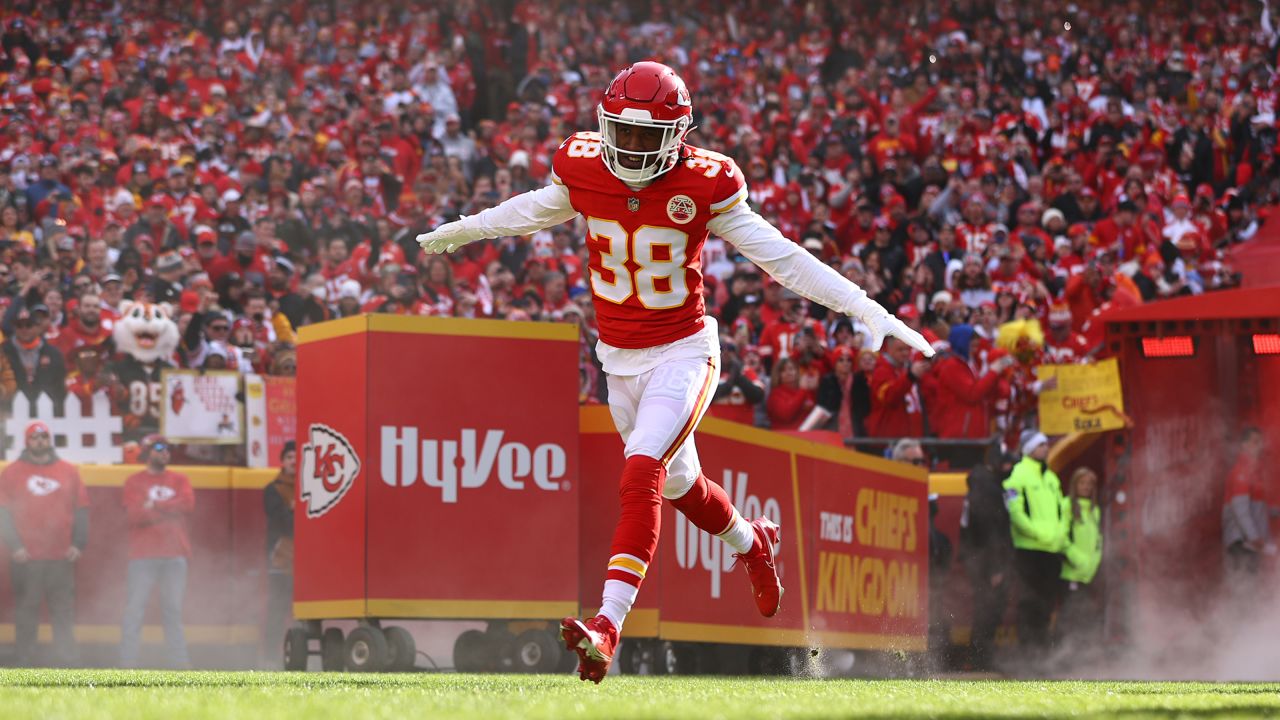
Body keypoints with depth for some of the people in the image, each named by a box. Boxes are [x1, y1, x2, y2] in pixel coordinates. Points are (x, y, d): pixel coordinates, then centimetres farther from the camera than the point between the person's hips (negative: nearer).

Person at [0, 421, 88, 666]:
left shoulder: (69, 471, 10)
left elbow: (81, 510, 10)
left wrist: (78, 544, 0)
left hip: (62, 557, 2)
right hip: (26, 558, -2)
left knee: (64, 612, 0)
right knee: (26, 612, 1)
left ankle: (66, 664, 1)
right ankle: (24, 662, 4)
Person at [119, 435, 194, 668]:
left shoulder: (179, 480, 14)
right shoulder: (134, 482, 5)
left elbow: (188, 504, -5)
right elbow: (135, 515, -10)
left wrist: (155, 506, -9)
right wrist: (170, 510, -9)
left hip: (174, 555, 3)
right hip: (143, 556, -3)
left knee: (173, 609, 4)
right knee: (135, 609, -7)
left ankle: (179, 662, 4)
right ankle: (128, 662, -7)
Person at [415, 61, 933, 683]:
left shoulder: (702, 187, -17)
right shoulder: (583, 171, -7)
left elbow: (780, 257, -11)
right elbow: (534, 210, 15)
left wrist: (866, 310, -15)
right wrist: (460, 232, 31)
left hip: (683, 355, -5)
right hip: (618, 358, 5)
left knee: (642, 475, -24)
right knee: (678, 481, 21)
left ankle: (608, 626, -31)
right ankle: (752, 545, 52)